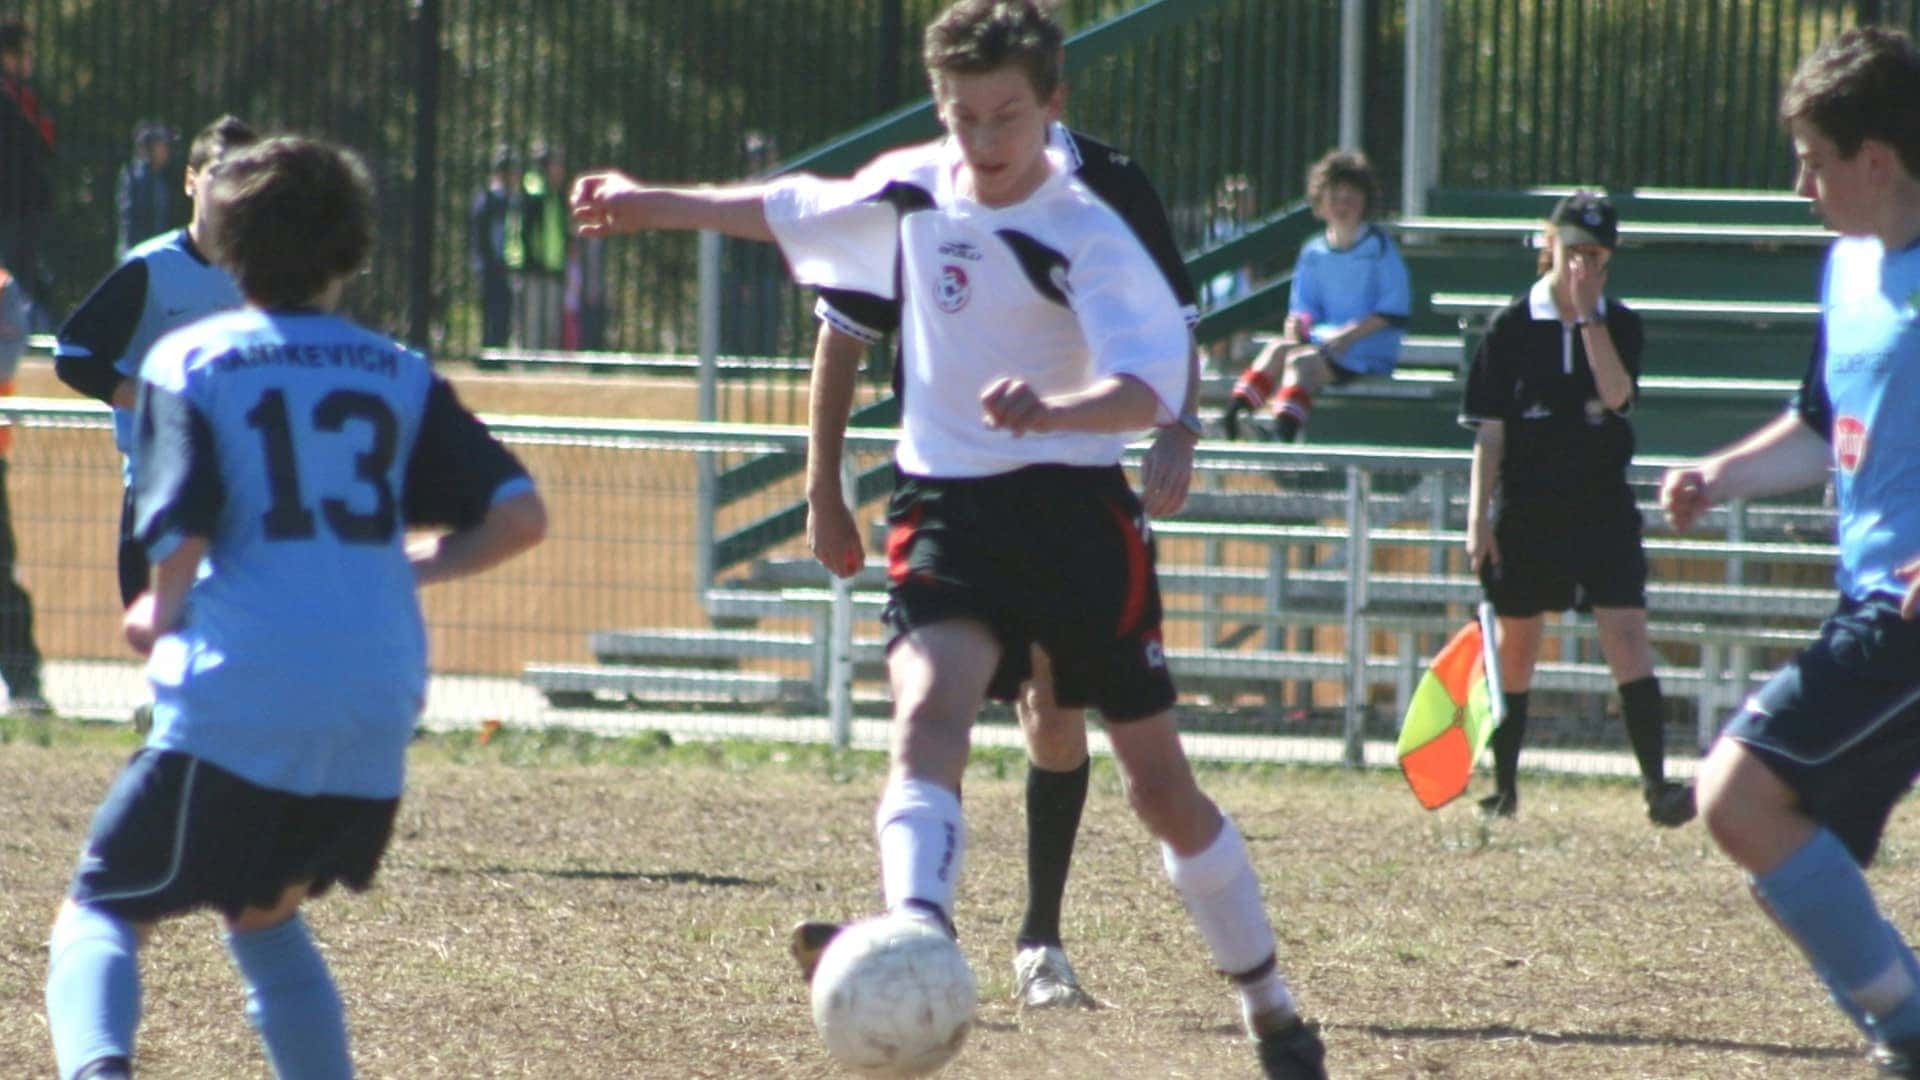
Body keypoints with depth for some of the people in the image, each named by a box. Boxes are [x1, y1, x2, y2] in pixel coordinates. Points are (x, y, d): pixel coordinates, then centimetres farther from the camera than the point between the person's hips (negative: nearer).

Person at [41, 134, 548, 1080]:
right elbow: (517, 515, 5)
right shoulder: (401, 375, 12)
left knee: (99, 915, 2)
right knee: (264, 917, 27)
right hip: (377, 715, 4)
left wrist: (161, 616, 9)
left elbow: (182, 538, -11)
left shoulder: (188, 361, 2)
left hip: (234, 706, -4)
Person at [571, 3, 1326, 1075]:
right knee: (929, 711, -27)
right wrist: (653, 204, 34)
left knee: (1162, 784, 5)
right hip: (946, 505, 3)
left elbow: (1147, 386, -28)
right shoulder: (911, 188, 3)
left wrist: (1052, 412, -49)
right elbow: (793, 209, 25)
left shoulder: (1088, 234, -14)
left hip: (1076, 506, -3)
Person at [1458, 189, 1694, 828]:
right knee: (1515, 649, 7)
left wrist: (1588, 313, -17)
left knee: (1627, 637, -12)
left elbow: (1616, 393, -16)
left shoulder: (1619, 325, 3)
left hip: (1602, 508, 0)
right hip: (1526, 511, 0)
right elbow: (1488, 432, -1)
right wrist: (1479, 519, -5)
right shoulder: (1511, 327, -1)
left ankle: (1657, 786, -17)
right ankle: (1504, 787, 21)